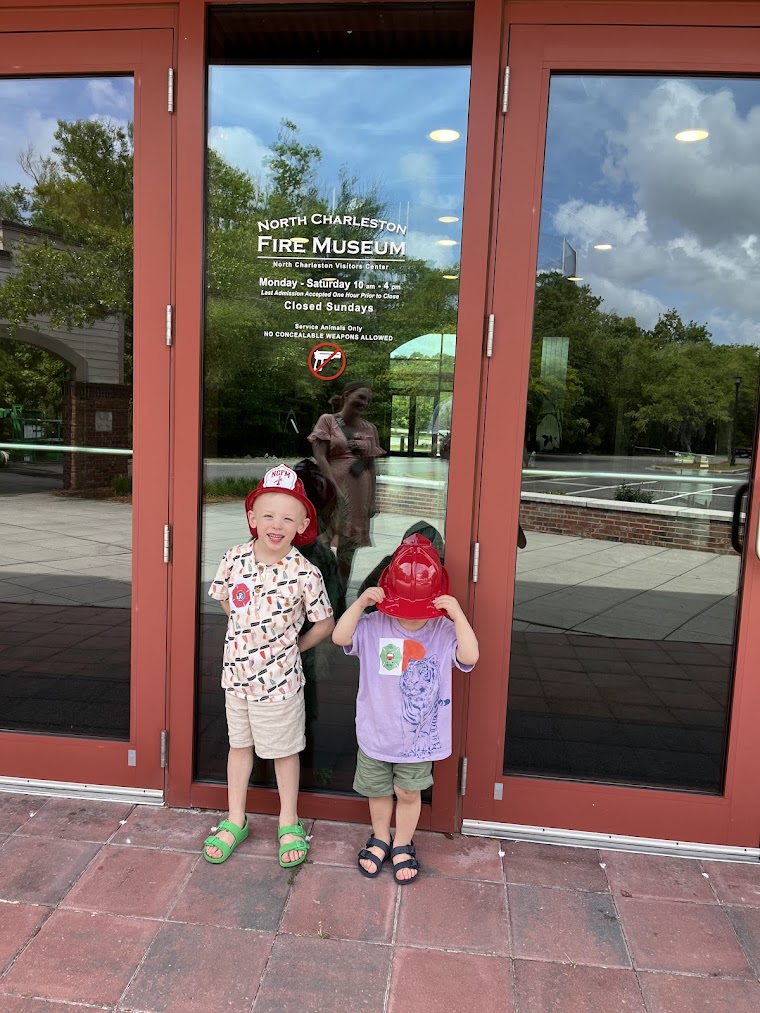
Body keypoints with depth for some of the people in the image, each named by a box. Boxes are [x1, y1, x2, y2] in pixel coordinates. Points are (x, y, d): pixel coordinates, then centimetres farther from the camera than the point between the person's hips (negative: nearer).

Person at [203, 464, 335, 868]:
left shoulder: (304, 572, -20)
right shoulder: (235, 557, -10)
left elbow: (324, 624, -7)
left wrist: (289, 648, -1)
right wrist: (252, 634, 5)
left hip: (278, 677, -3)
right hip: (237, 671, 4)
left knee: (284, 750, 15)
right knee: (239, 744, 20)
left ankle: (289, 822, 36)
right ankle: (235, 820, 39)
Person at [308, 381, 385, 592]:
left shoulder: (370, 429, 13)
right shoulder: (327, 421, 1)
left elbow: (371, 465, 14)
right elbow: (319, 457, -7)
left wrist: (373, 499, 9)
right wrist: (334, 488, -17)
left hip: (359, 494, 4)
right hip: (333, 491, -4)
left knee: (349, 547, 7)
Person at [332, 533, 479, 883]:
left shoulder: (444, 631, -11)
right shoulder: (374, 626, -10)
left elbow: (469, 657, -24)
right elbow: (340, 637, -18)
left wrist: (457, 614, -30)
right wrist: (360, 602, -26)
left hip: (419, 735, -1)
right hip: (375, 733, 1)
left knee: (409, 793, 15)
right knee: (377, 791, 20)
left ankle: (403, 845, 39)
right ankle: (380, 838, 46)